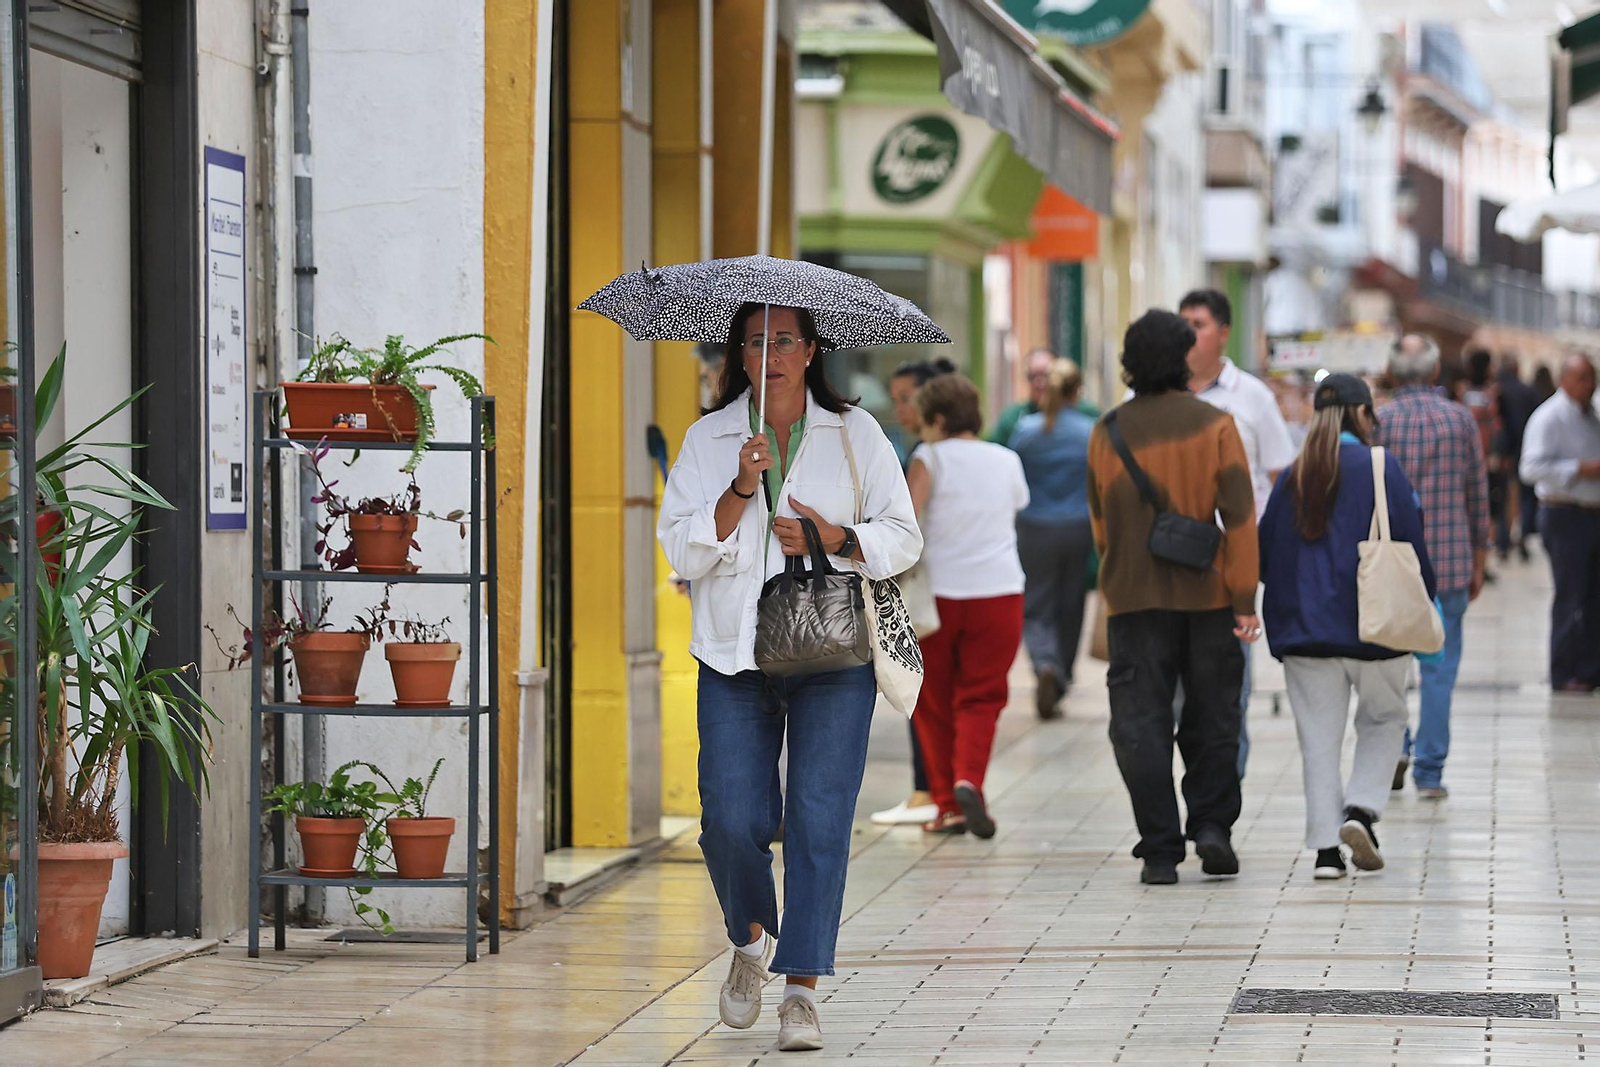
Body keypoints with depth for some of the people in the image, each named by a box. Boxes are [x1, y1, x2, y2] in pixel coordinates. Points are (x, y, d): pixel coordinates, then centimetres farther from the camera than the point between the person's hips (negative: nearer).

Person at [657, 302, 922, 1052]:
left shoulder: (855, 434, 7)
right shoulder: (708, 440, 7)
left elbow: (903, 538, 7)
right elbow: (682, 548, -1)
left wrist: (837, 540, -11)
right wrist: (740, 490, -14)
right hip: (735, 654, 1)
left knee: (820, 818, -7)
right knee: (732, 818, -7)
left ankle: (801, 990, -2)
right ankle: (751, 935, 24)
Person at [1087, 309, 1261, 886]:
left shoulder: (1107, 433, 2)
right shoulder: (1213, 424, -4)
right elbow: (1238, 515, -8)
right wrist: (1244, 598, -6)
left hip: (1133, 599, 1)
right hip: (1207, 596, -1)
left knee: (1140, 724, 2)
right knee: (1211, 718, 14)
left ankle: (1160, 850, -3)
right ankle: (1211, 825, 5)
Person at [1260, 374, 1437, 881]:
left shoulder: (1292, 477, 4)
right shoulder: (1380, 469, -6)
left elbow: (1265, 554, 8)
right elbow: (1409, 543, -6)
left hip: (1303, 626, 3)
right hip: (1373, 625, -3)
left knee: (1319, 737, 5)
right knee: (1383, 721, 16)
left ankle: (1326, 848, 0)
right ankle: (1361, 809, -4)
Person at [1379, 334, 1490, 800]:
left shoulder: (1375, 422, -4)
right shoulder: (1461, 419, 1)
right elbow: (1478, 495, 5)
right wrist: (1478, 562, 14)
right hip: (1449, 560, 0)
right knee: (1439, 666, 5)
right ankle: (1429, 772, 4)